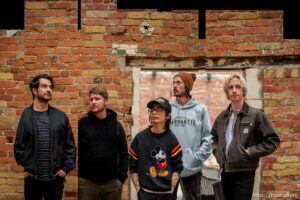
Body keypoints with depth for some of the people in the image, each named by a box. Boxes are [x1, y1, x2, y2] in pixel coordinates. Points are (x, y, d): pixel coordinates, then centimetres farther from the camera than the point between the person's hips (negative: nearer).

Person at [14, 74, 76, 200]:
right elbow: (19, 145, 1)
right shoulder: (26, 116, 0)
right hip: (32, 177, 0)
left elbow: (70, 145, 3)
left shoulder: (61, 116, 2)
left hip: (55, 177, 1)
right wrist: (25, 167, -4)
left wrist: (66, 168, -3)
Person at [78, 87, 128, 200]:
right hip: (87, 182, -1)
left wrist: (122, 178, -2)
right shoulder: (82, 124, 0)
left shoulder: (116, 126, 5)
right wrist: (78, 175, -7)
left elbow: (123, 153, 5)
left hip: (113, 183, 2)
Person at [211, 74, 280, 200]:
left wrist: (250, 152, -15)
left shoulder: (256, 115, -7)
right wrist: (217, 153, 9)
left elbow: (273, 140, -8)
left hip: (244, 173, -5)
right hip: (225, 172, 5)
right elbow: (214, 137, 25)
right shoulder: (222, 117, 8)